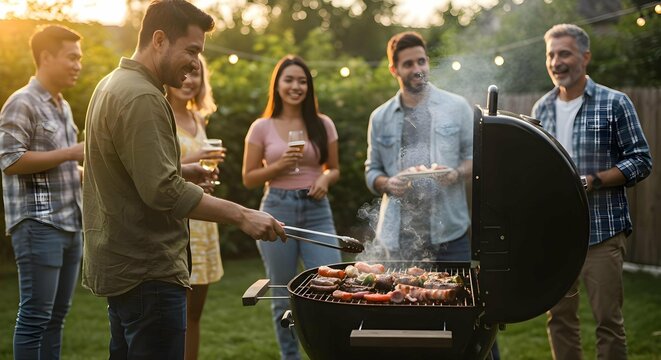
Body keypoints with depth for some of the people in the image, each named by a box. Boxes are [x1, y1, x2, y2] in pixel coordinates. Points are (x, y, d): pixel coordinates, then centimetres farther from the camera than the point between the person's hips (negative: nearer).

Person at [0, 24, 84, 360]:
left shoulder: (63, 106, 17)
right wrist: (70, 153, -15)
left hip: (70, 223, 8)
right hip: (38, 224, -8)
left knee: (56, 315, 11)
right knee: (35, 316, -4)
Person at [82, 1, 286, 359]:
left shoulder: (113, 84, 14)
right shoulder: (141, 98, -19)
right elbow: (163, 192, -25)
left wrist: (181, 171, 12)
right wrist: (241, 215, -22)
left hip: (118, 267, 11)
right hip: (147, 273, -11)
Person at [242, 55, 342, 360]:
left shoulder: (323, 124, 6)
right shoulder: (262, 127, 1)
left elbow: (334, 169, 13)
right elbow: (249, 178, 4)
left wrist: (325, 179, -9)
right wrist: (279, 166, -12)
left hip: (316, 211, 1)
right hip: (278, 210, -1)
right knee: (284, 296, 8)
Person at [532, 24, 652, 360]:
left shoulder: (615, 103, -3)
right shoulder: (541, 108, 10)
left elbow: (641, 161, -5)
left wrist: (592, 181, -16)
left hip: (602, 231, -4)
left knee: (608, 319, 0)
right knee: (559, 317, 10)